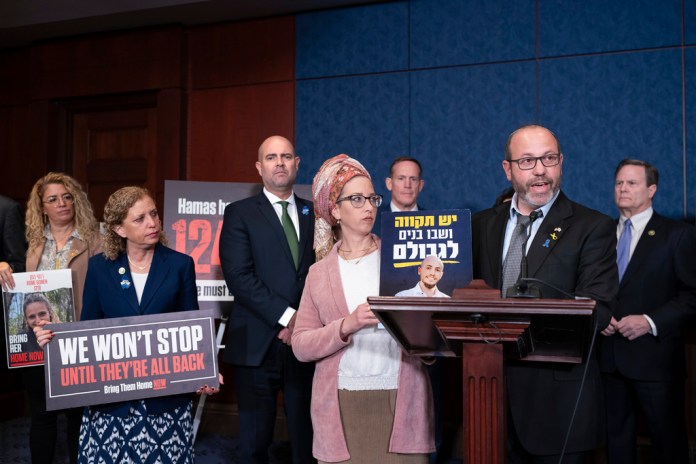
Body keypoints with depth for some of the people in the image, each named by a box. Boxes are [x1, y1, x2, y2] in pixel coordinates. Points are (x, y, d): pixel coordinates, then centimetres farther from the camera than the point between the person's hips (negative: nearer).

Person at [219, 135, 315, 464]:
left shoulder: (315, 213, 12)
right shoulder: (240, 213, 3)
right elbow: (238, 275, -9)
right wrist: (287, 316, -14)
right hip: (257, 344, -2)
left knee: (308, 437, 6)